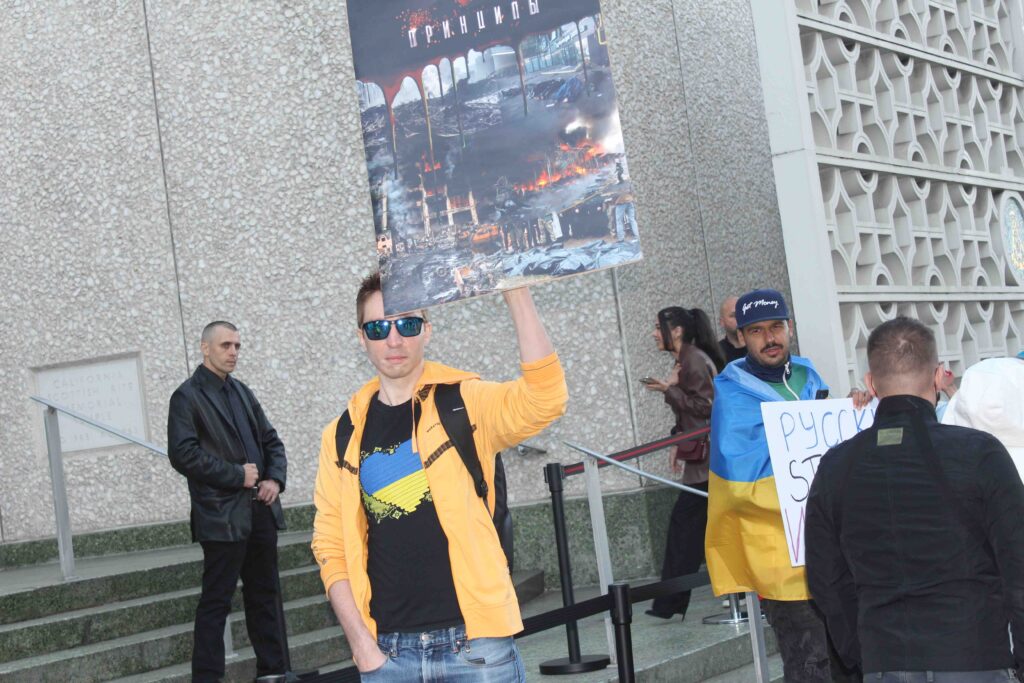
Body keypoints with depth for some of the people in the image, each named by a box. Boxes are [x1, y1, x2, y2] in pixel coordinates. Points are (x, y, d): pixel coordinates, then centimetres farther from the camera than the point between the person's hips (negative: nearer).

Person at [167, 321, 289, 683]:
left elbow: (271, 440, 17)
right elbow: (183, 454, -16)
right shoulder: (187, 397, -5)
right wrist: (237, 476, -14)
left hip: (260, 511, 7)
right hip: (222, 515, -7)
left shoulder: (242, 392, 16)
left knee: (264, 595, 12)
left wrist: (275, 479, -1)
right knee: (216, 601, -3)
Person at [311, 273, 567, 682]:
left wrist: (515, 291, -26)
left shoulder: (465, 403, -1)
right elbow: (331, 544, 8)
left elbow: (544, 398, -20)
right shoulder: (343, 437, 8)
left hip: (475, 643, -2)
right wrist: (362, 645, -1)